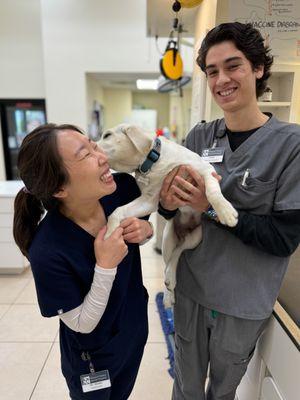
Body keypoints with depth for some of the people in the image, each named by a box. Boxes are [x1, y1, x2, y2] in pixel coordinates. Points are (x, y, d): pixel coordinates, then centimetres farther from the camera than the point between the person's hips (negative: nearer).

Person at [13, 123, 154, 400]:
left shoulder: (124, 188, -22)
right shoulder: (48, 251, -35)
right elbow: (82, 325, -22)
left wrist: (146, 229, -22)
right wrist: (105, 266, -36)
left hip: (136, 330, 5)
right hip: (92, 357, -4)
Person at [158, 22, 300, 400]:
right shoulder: (199, 136, -4)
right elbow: (175, 207, 1)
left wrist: (213, 207, -26)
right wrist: (167, 203, -22)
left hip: (244, 303, -2)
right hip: (189, 288, 3)